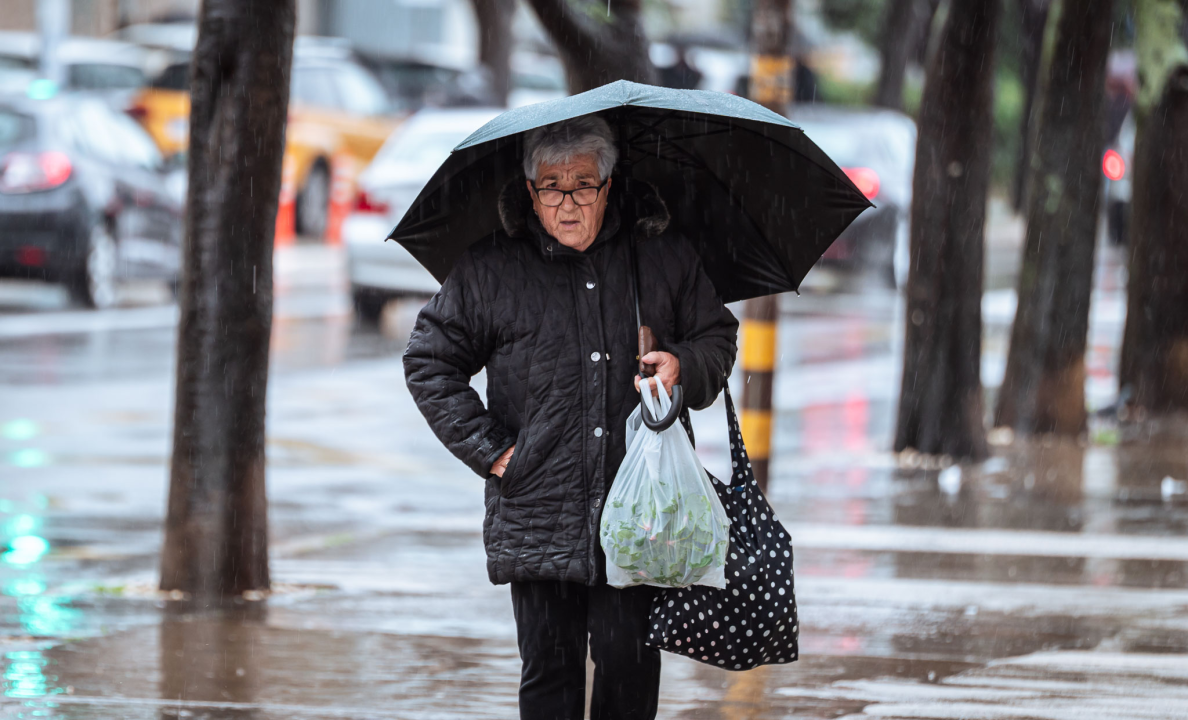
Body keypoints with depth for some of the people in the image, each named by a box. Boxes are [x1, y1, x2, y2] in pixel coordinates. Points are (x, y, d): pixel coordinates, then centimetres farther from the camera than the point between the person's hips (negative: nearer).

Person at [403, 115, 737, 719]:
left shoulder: (662, 258, 7)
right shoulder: (489, 272, 3)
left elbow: (718, 336, 19)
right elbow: (430, 361, 8)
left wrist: (684, 365, -4)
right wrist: (488, 449, 1)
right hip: (537, 516, 0)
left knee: (629, 662, -3)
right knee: (549, 667, 2)